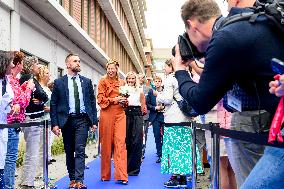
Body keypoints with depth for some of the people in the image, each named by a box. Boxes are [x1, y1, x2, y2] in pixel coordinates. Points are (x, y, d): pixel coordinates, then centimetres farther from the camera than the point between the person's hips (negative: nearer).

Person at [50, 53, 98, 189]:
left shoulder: (86, 81, 9)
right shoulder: (59, 82, 3)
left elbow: (92, 101, 10)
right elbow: (53, 104, 1)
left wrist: (94, 121, 4)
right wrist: (55, 124, -6)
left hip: (82, 120, 0)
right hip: (66, 120, 0)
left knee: (80, 150, -8)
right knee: (69, 151, 8)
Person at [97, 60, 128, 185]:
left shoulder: (122, 82, 15)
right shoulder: (103, 81, 5)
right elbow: (100, 99, -2)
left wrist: (124, 101, 3)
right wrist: (114, 100, -12)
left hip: (120, 114, 3)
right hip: (107, 114, -2)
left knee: (120, 142, -7)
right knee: (106, 143, 2)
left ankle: (121, 176, -9)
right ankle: (105, 174, 14)